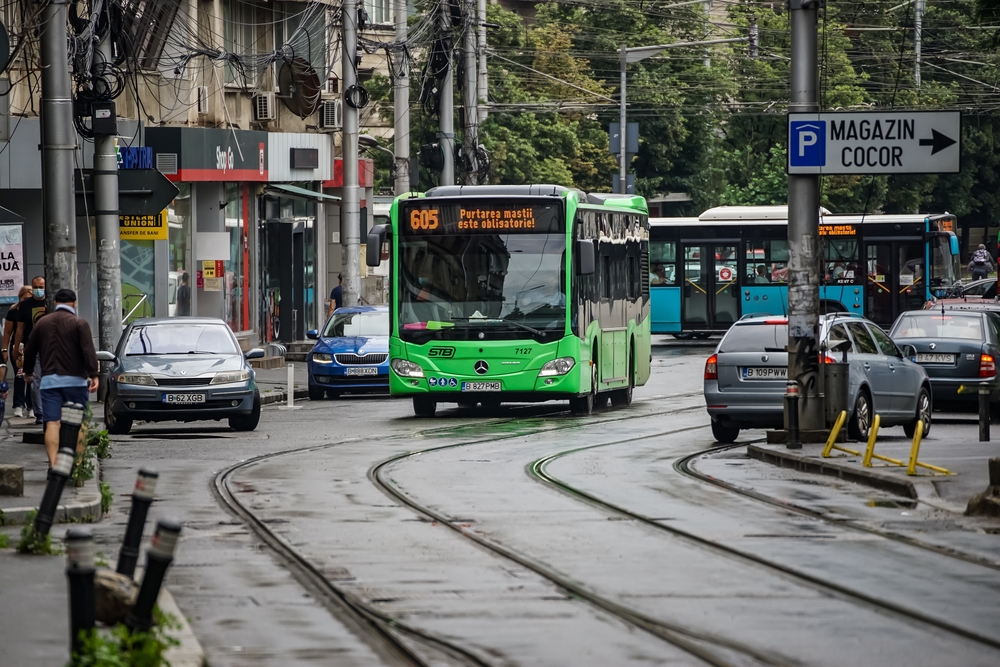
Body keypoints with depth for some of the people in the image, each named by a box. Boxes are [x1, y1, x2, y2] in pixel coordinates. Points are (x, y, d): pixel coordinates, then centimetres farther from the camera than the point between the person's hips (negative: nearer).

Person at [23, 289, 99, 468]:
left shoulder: (42, 323, 10)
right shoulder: (79, 323, -2)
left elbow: (29, 351, 18)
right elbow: (88, 351, -13)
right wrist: (94, 375, -15)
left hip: (49, 380, 2)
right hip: (75, 379, -2)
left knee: (52, 424, -4)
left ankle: (53, 465, -15)